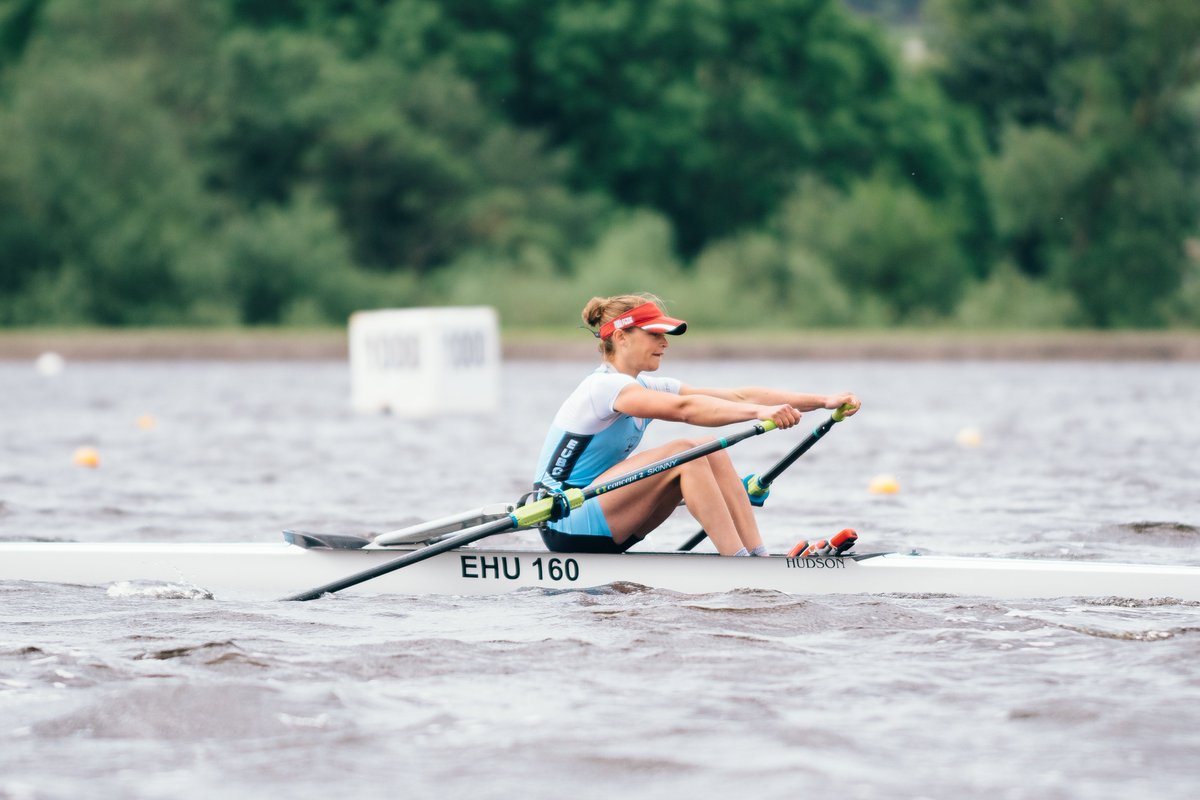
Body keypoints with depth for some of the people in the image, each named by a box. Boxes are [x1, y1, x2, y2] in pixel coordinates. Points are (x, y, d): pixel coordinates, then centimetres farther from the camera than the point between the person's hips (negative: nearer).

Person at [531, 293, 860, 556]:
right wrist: (759, 412, -44)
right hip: (564, 527, -9)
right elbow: (684, 408, -35)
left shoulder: (648, 388, 9)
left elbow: (739, 396, 1)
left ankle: (759, 558, -14)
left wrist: (822, 400, -8)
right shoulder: (605, 386, -18)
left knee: (712, 452, -5)